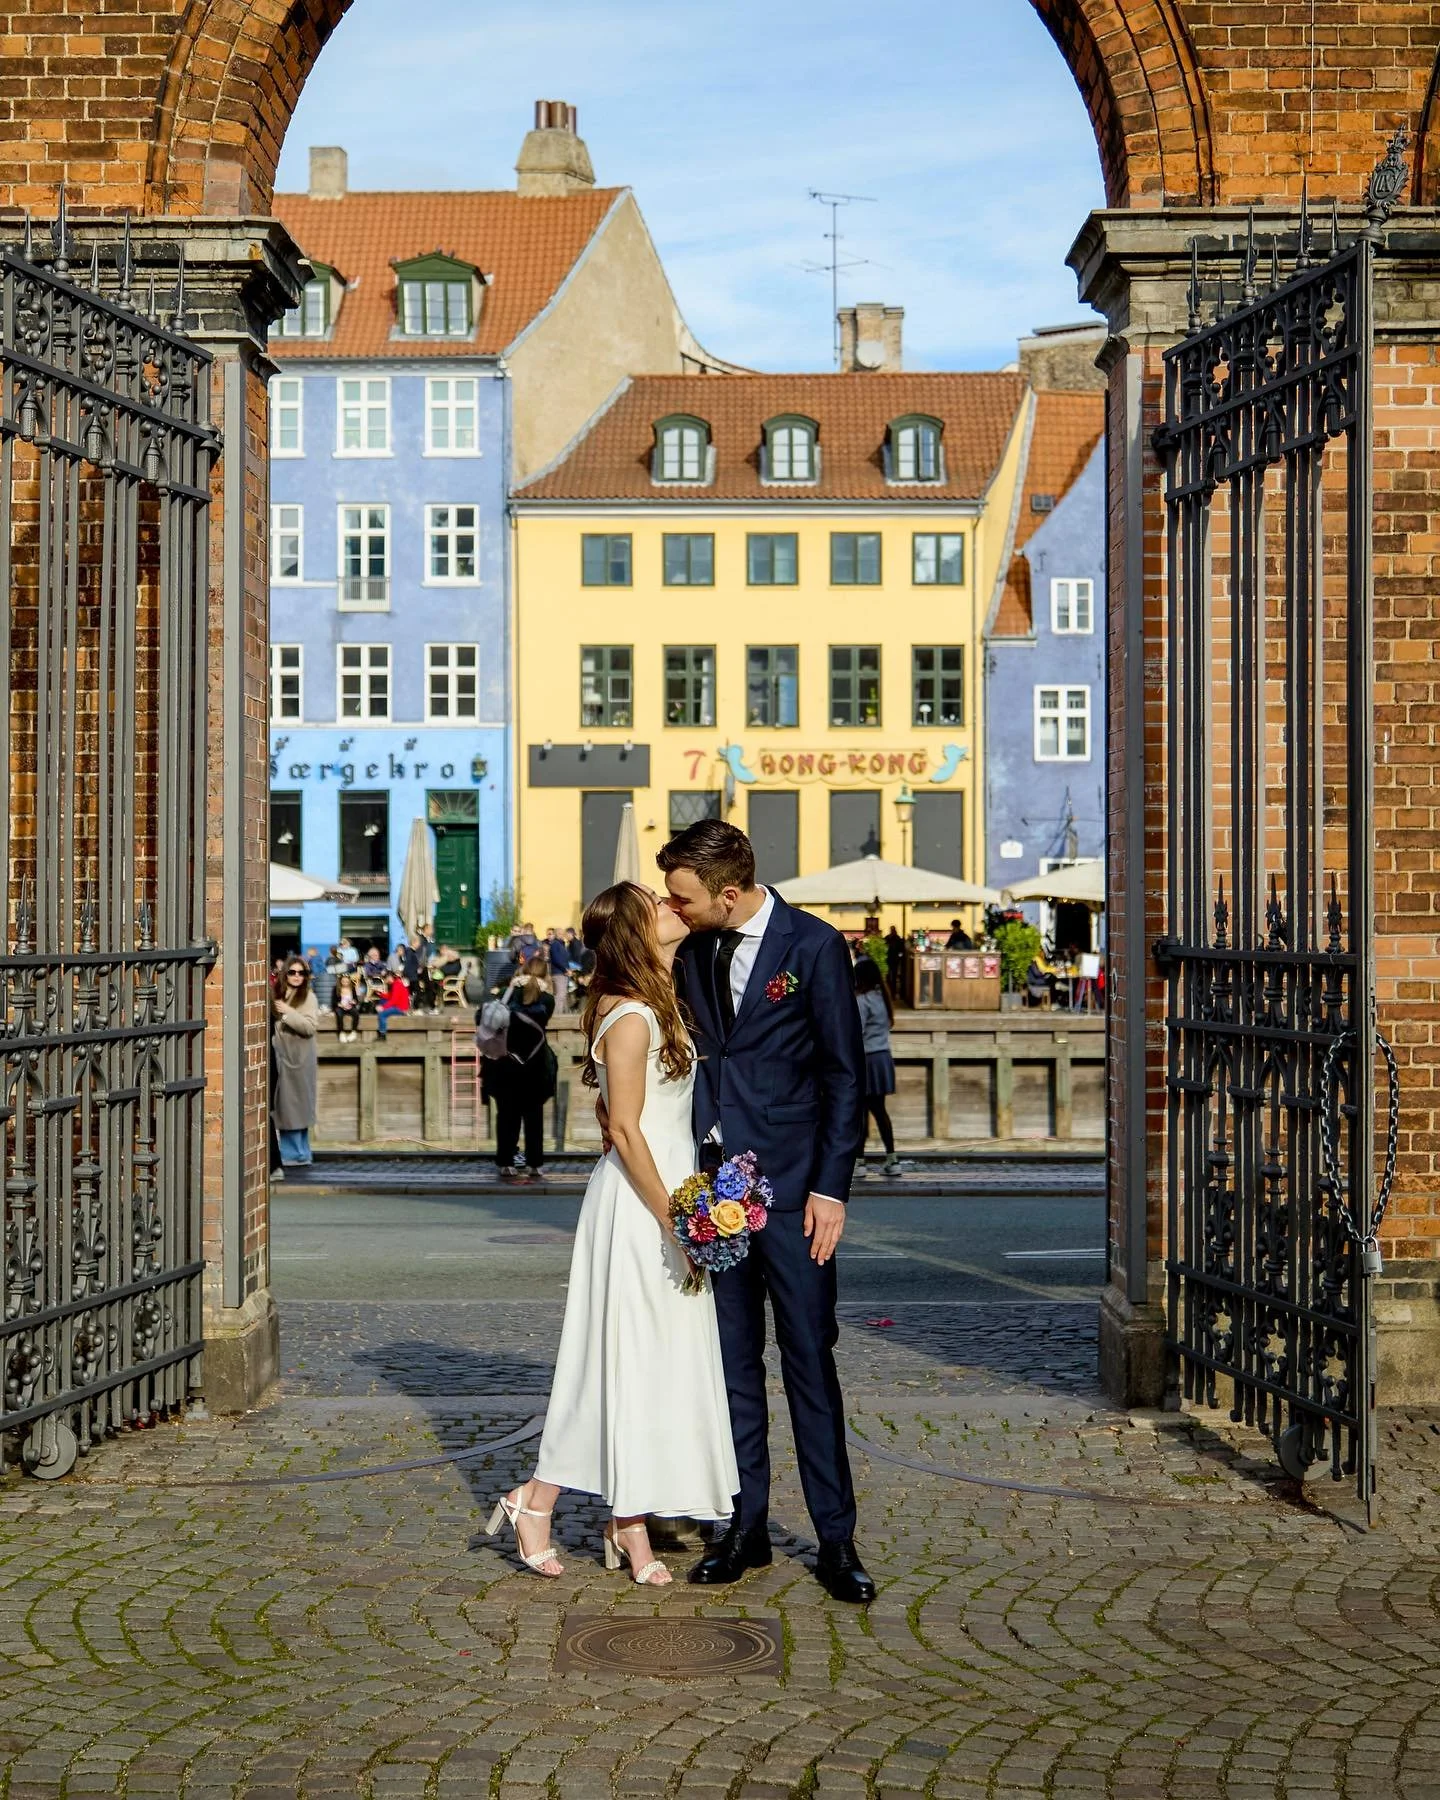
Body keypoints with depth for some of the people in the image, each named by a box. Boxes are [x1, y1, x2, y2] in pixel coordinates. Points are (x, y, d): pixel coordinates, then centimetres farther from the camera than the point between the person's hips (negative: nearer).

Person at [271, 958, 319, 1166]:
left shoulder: (308, 997, -2)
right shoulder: (278, 996, 10)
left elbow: (310, 1026, -14)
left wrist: (287, 1012, -15)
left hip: (300, 1059, -5)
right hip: (281, 1056, 5)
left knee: (298, 1106, -2)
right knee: (284, 1106, 4)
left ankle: (298, 1154, 4)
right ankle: (291, 1154, 9)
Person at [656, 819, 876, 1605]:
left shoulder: (813, 945, -7)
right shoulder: (695, 951, 8)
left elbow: (845, 1074, -6)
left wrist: (831, 1187, -11)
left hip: (790, 1186, -5)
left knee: (809, 1358, -1)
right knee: (733, 1359, 9)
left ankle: (835, 1539, 8)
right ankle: (746, 1525, 19)